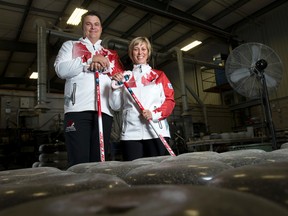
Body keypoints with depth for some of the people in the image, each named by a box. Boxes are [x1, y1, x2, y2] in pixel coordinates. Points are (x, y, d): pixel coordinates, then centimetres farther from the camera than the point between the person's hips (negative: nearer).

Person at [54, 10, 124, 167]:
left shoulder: (110, 54, 27)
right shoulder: (70, 45, 20)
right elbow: (61, 70, 1)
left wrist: (104, 66, -4)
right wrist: (90, 60, -6)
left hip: (105, 111, 3)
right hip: (78, 109, -2)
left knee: (99, 160, 2)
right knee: (79, 162, -11)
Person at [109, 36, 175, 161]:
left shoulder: (159, 75, 15)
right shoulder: (124, 76, 15)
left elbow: (170, 100, 5)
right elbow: (116, 106, 9)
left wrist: (155, 114, -11)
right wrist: (116, 86, -5)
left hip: (156, 132, 0)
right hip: (131, 133, 1)